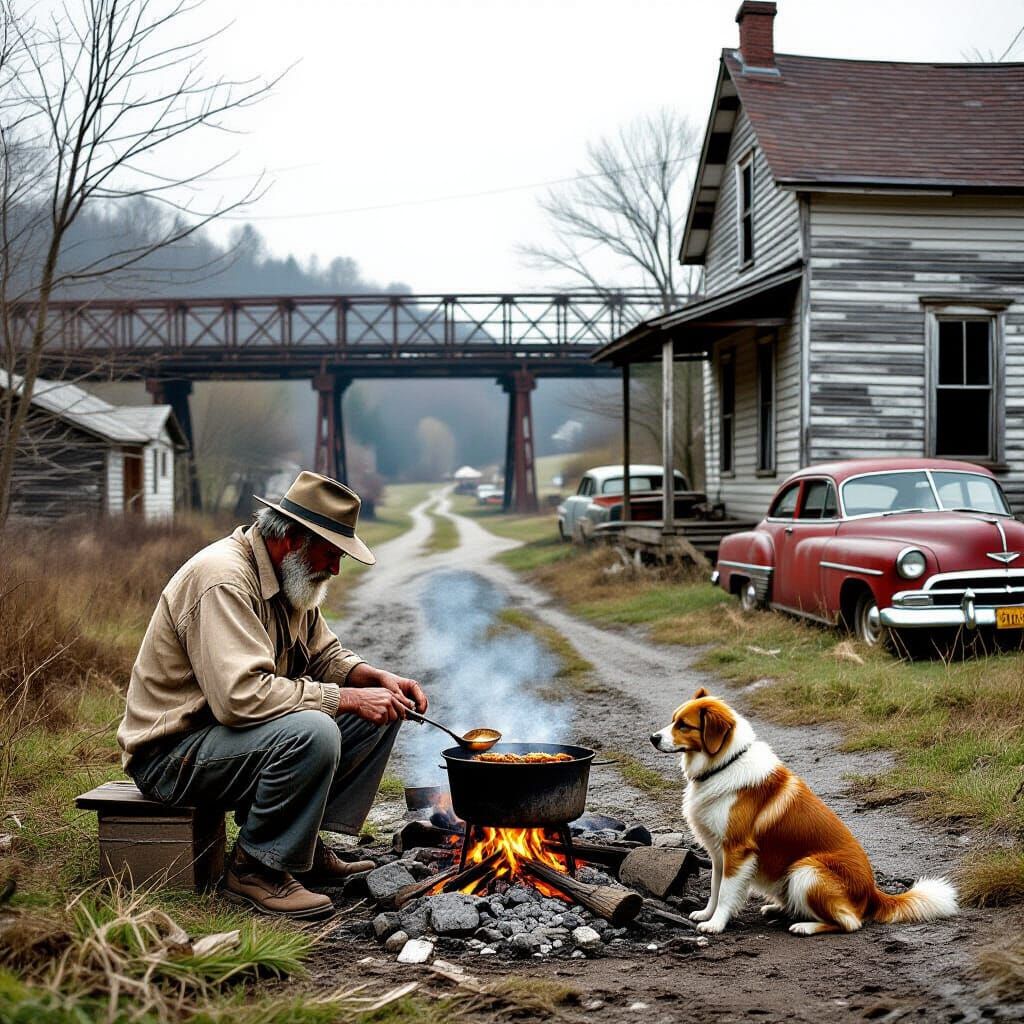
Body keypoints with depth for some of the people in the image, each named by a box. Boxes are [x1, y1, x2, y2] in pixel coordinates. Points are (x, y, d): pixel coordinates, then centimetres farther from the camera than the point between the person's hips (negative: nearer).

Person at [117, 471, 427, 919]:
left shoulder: (289, 577, 7)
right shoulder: (222, 579, -25)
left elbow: (324, 655, 19)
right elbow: (241, 696, -34)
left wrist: (379, 678, -3)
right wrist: (346, 699, -27)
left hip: (227, 729, 10)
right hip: (175, 753, -10)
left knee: (381, 711, 3)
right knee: (311, 733, -35)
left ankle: (308, 845, 4)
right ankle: (254, 868, -16)